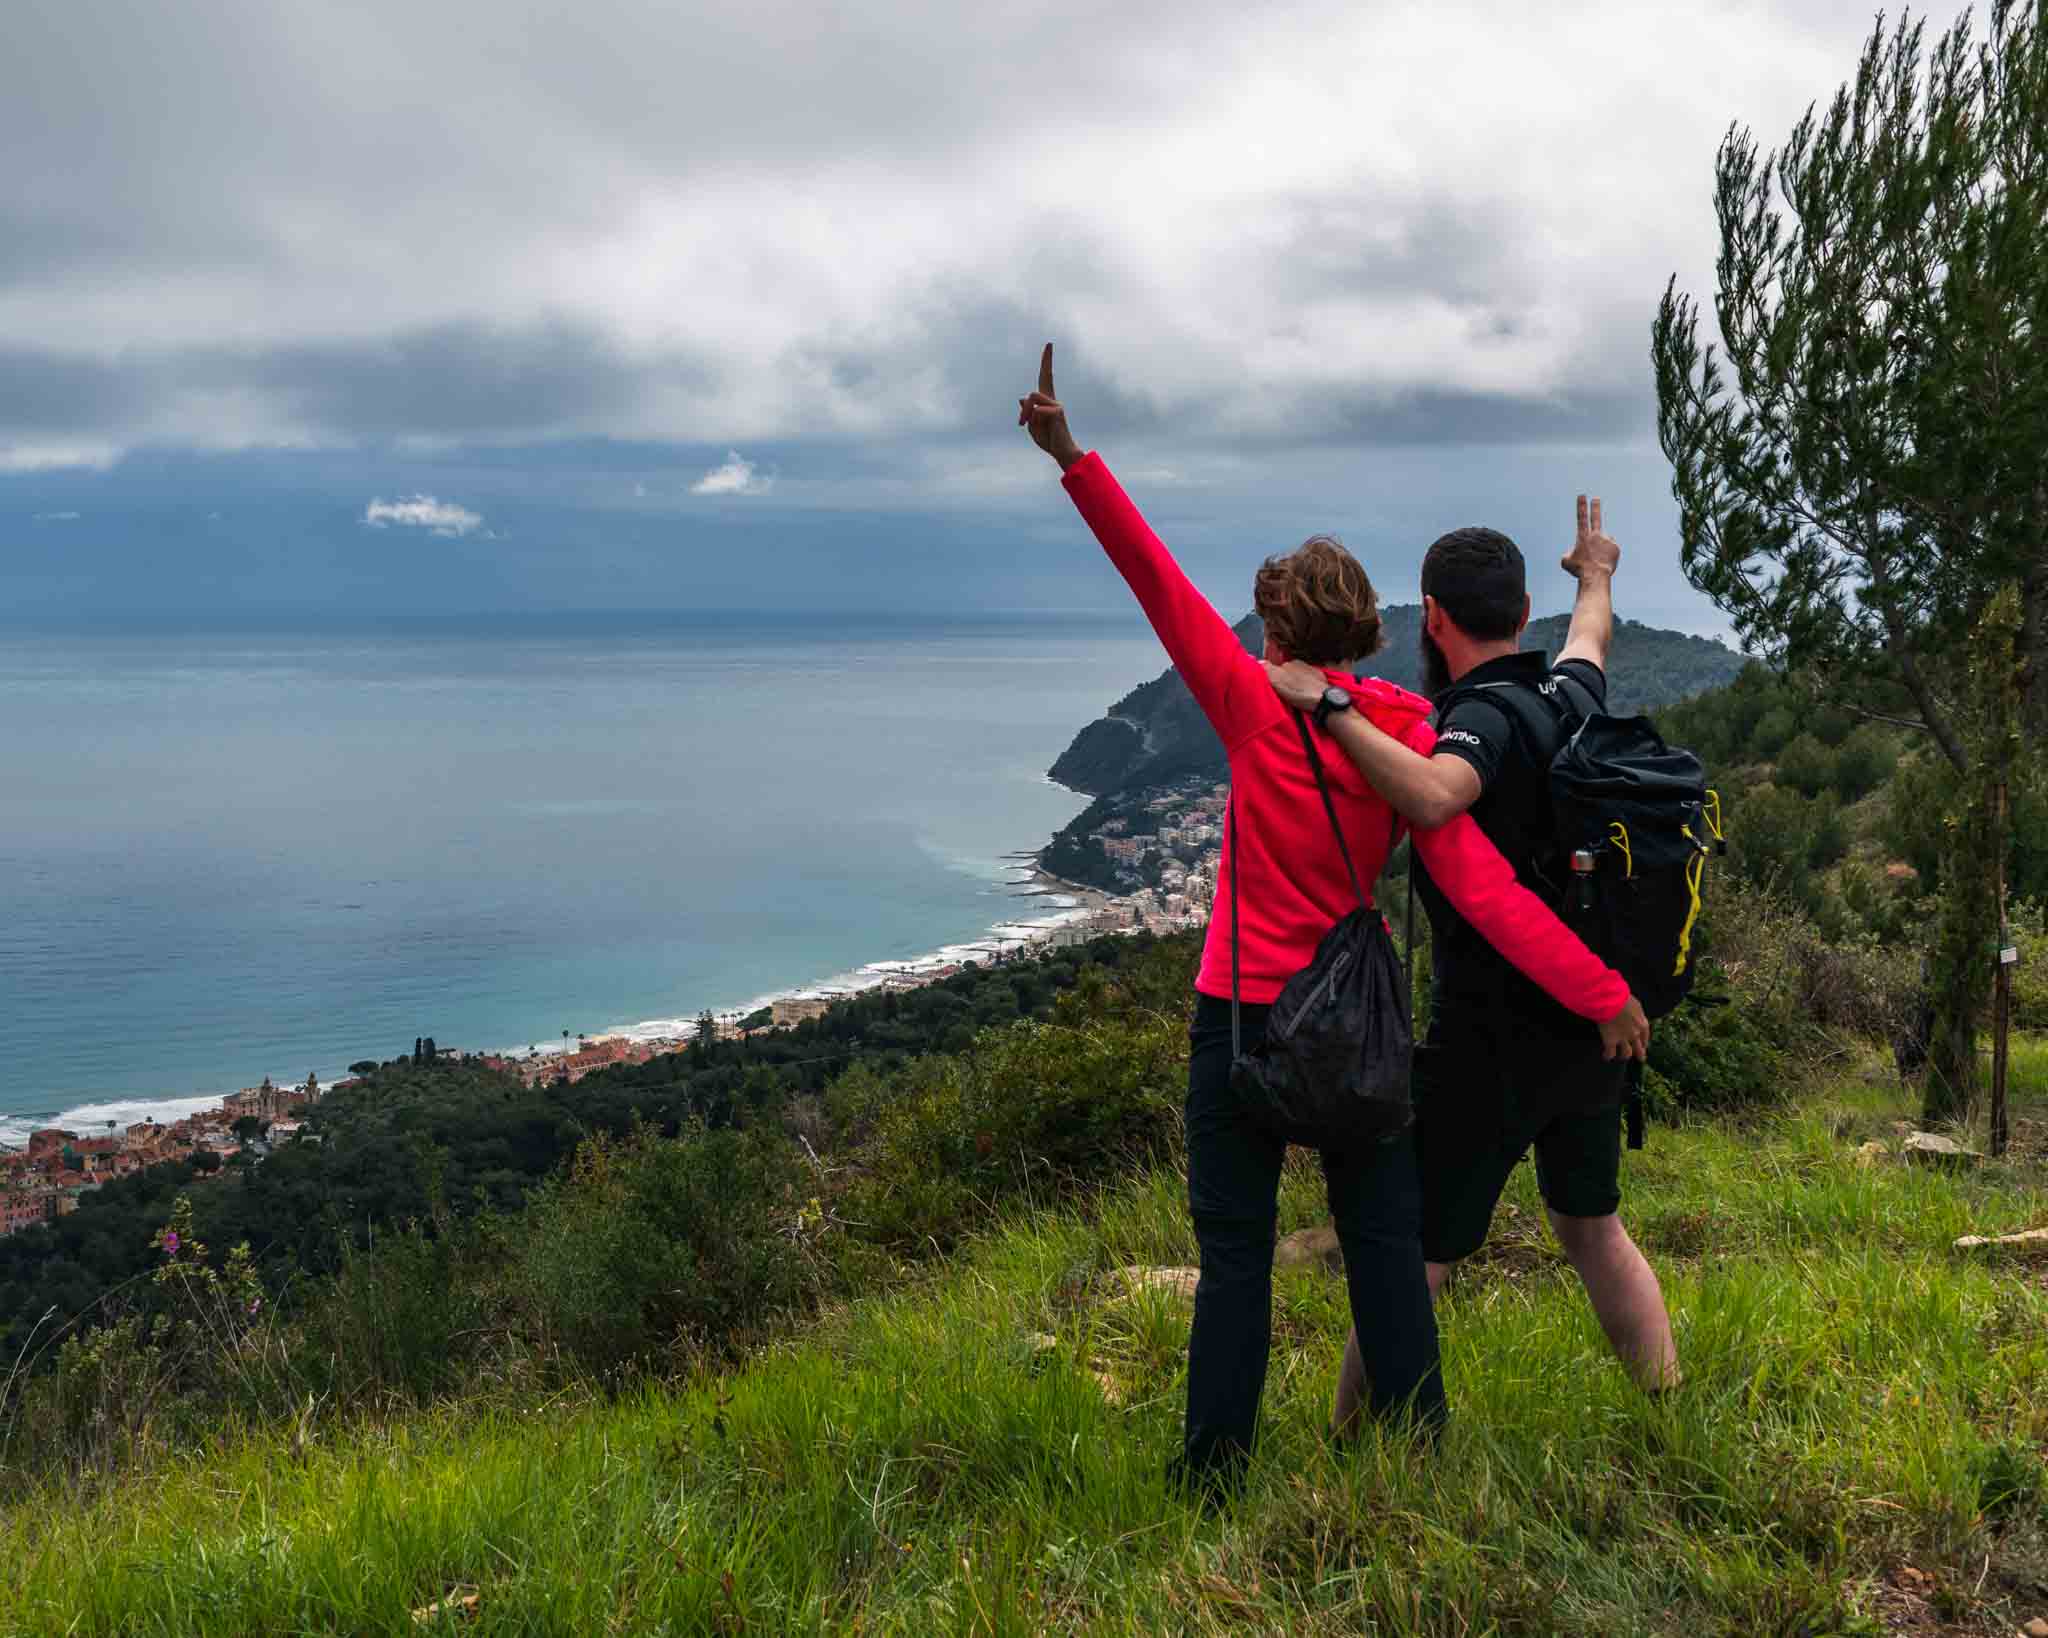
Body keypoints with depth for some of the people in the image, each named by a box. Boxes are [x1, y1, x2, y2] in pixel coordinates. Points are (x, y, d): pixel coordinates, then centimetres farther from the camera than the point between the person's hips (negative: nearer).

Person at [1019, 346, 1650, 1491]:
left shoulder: (1255, 707, -10)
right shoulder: (1409, 739, -5)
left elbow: (1161, 582, -11)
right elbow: (1486, 892, -13)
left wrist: (1074, 460, -10)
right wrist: (1602, 991, -11)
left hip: (1244, 1012, -2)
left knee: (1236, 1251, 8)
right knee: (1385, 1244, 13)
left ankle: (1215, 1468, 14)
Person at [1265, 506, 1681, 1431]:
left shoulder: (1485, 718, -19)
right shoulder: (1571, 694, 5)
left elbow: (1432, 798, -42)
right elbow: (1589, 637, 30)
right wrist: (1595, 575, 51)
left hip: (1493, 1042, -8)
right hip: (1597, 1024, 8)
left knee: (1409, 1258, -2)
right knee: (1592, 1225, 24)